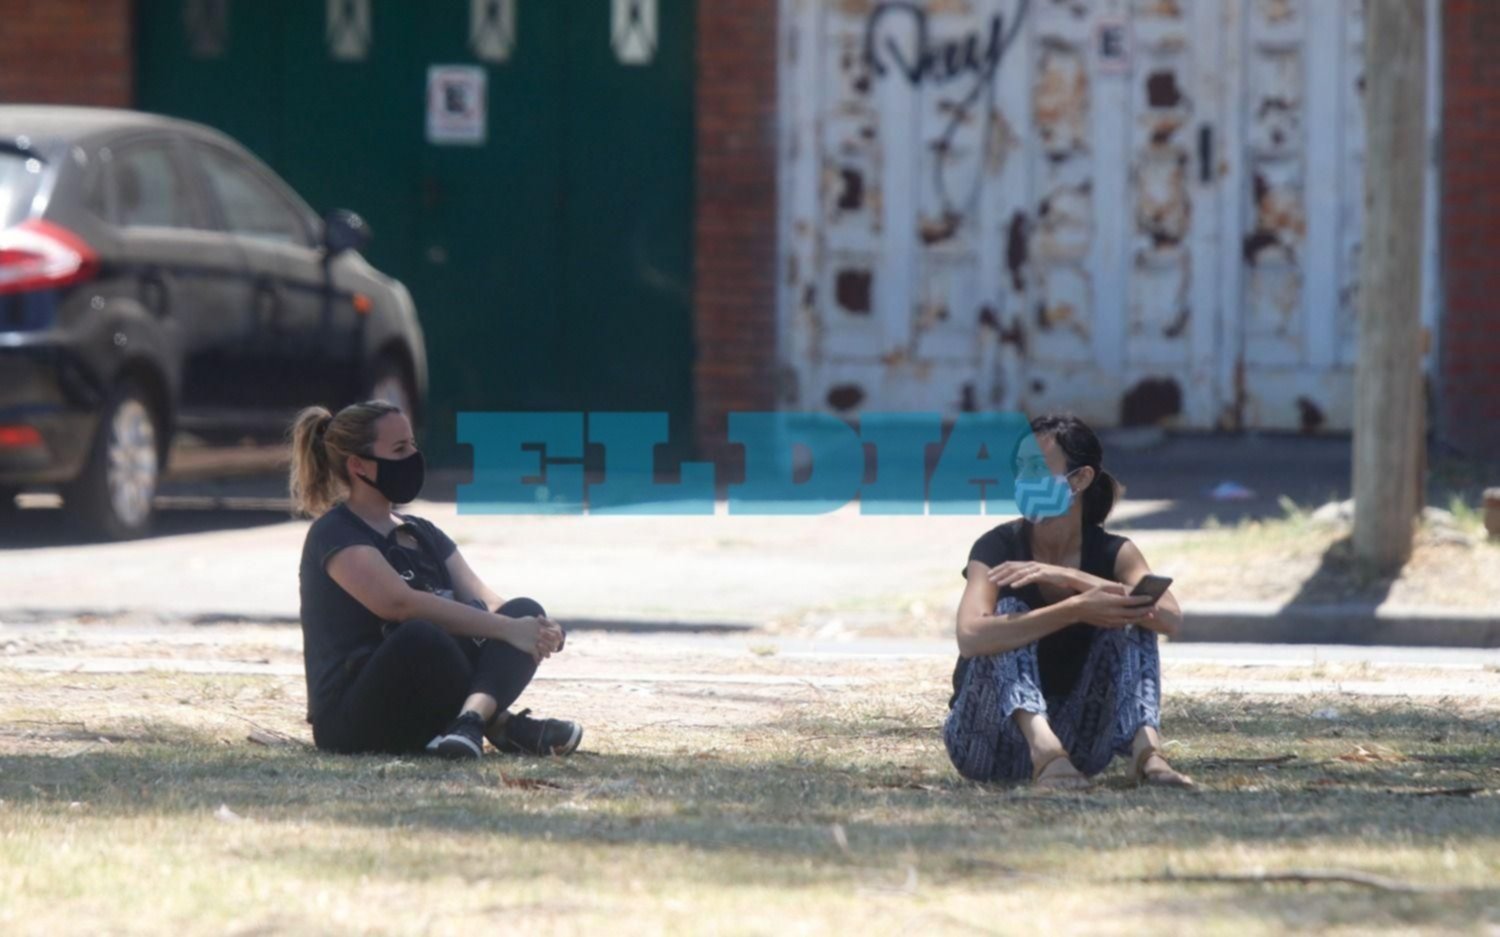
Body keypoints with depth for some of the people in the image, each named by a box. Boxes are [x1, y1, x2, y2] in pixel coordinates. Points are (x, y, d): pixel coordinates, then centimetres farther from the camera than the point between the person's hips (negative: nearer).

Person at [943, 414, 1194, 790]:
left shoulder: (1112, 553, -4)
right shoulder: (998, 548, -11)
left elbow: (1170, 619, -25)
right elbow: (971, 637, -33)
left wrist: (1070, 579, -32)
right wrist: (1076, 610, -42)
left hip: (1076, 745, 2)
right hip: (992, 742, -2)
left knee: (1133, 624, -15)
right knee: (1009, 612, -25)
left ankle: (1146, 750, -40)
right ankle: (1043, 748, -52)